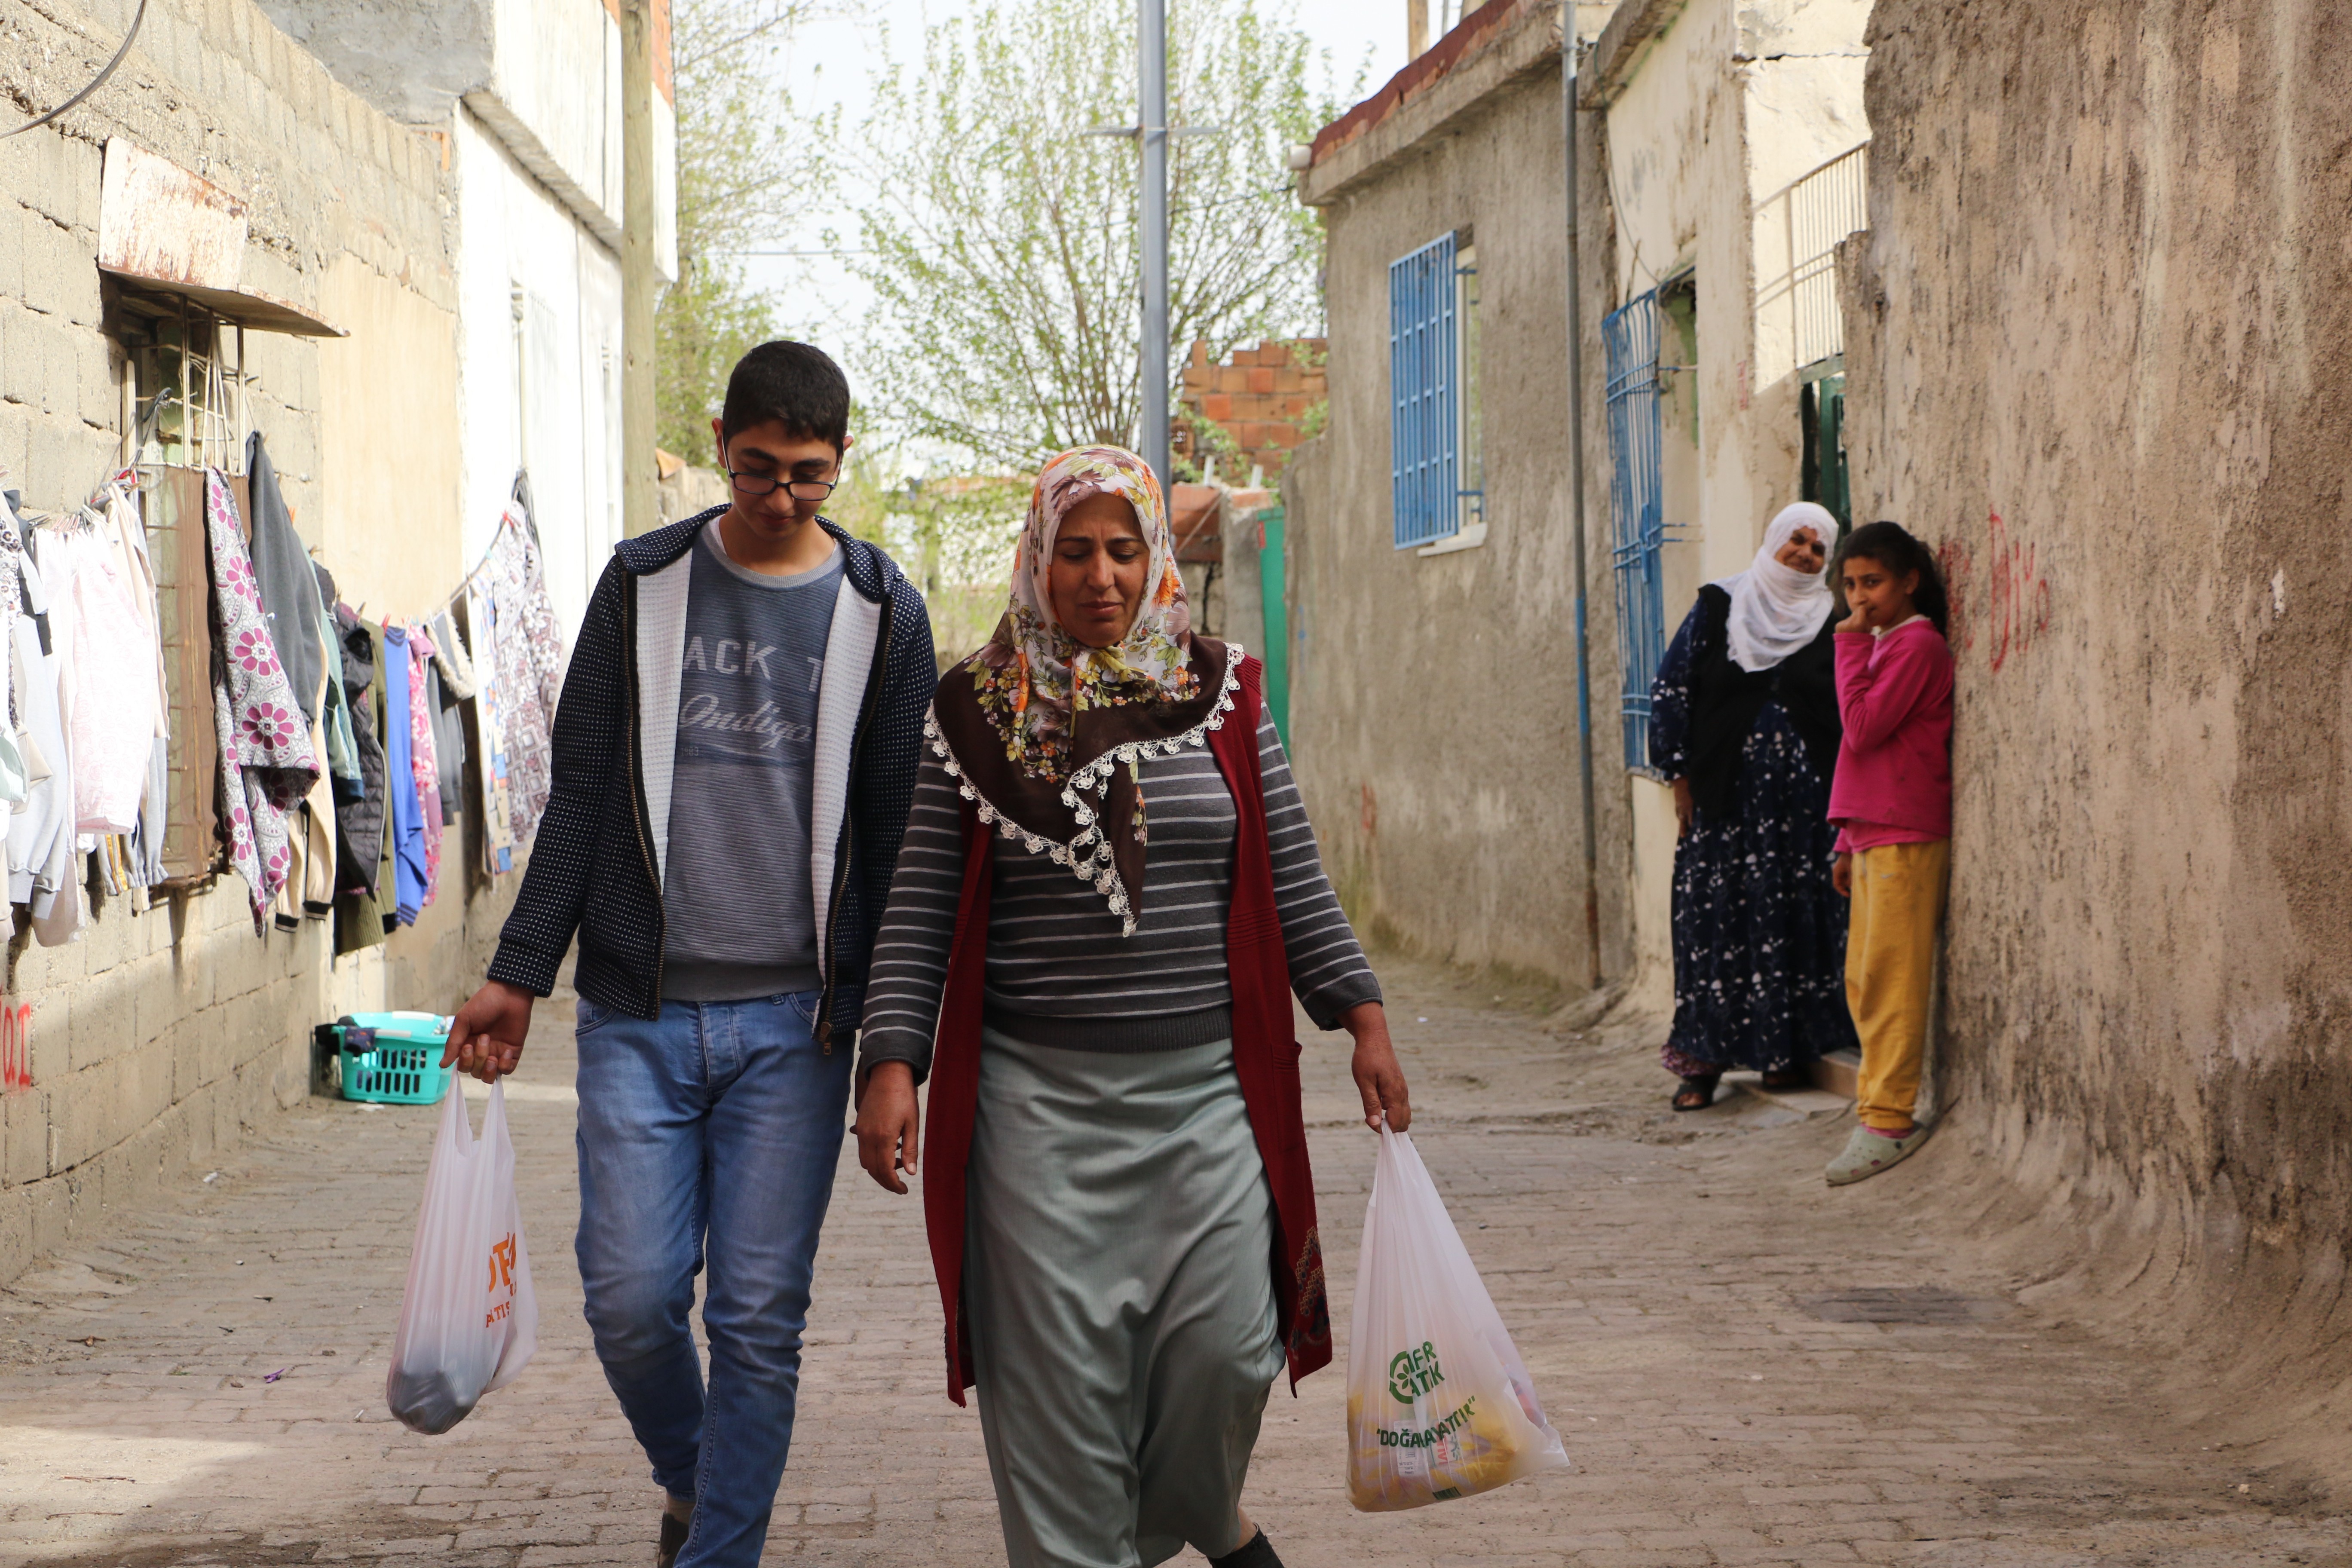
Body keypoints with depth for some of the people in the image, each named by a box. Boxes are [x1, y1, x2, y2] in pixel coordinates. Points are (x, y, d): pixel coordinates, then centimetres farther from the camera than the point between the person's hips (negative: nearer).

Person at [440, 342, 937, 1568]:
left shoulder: (879, 609, 4)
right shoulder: (645, 583, 6)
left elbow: (897, 825, 6)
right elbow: (582, 792, 8)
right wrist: (517, 972, 3)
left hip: (794, 1019, -1)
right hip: (640, 1009, 1)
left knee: (758, 1318, -2)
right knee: (632, 1295, -3)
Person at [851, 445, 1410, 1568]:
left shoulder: (1221, 696, 8)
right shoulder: (980, 714, 3)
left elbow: (1294, 885, 11)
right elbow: (919, 913, 2)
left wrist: (1362, 1019, 4)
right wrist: (892, 1065, -7)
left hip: (1208, 1085, 1)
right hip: (1039, 1092, -1)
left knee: (1225, 1345, -1)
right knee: (1056, 1361, -2)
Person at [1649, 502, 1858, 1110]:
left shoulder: (1832, 622, 6)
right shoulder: (1717, 607, 7)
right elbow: (1671, 690, 7)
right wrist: (1682, 774, 1)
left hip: (1801, 796, 0)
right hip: (1724, 791, 0)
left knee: (1794, 913, -1)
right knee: (1713, 913, -3)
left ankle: (1789, 1049, 8)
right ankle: (1703, 1059, 0)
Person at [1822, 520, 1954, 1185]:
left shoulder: (1917, 644, -10)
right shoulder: (1882, 644, 19)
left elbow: (1863, 727, -19)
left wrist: (1851, 645, -12)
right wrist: (1847, 843, 21)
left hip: (1906, 837, -10)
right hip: (1873, 836, 10)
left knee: (1890, 981, -10)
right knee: (1865, 982, 10)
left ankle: (1887, 1120, -10)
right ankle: (1882, 1103, 14)